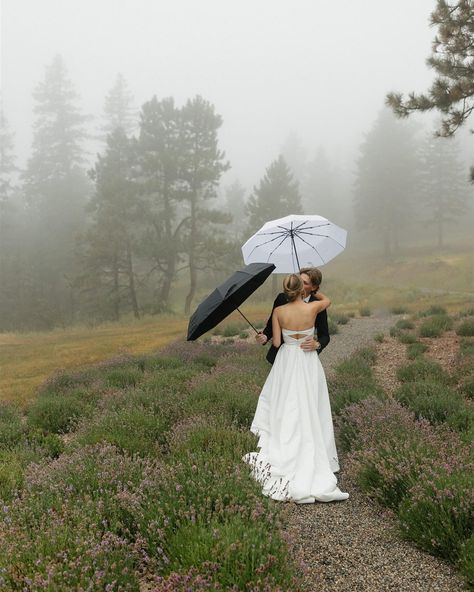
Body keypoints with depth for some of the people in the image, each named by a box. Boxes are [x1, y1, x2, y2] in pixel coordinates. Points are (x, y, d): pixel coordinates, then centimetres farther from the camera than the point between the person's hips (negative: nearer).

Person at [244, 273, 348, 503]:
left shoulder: (278, 311, -10)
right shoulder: (312, 308, -11)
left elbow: (276, 342, -7)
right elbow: (326, 299, 13)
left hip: (286, 362, 1)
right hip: (308, 363, -1)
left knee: (286, 411, 11)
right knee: (308, 413, 7)